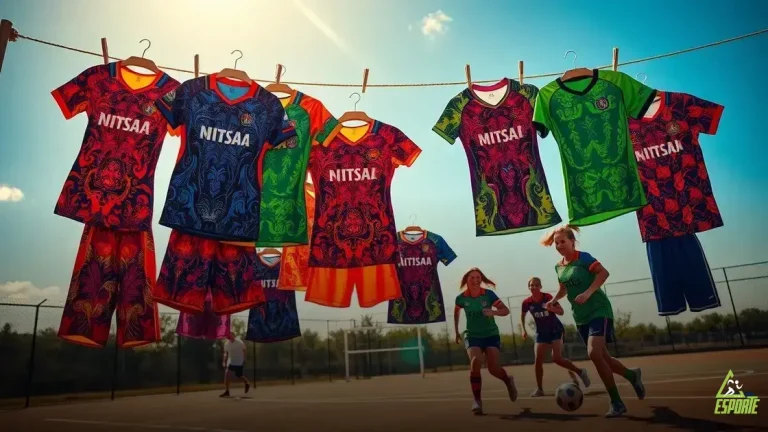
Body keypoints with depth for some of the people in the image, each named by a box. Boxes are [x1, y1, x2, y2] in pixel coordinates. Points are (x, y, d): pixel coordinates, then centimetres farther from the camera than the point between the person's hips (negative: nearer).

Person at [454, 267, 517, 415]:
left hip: (491, 334, 0)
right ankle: (477, 400, -11)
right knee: (475, 362, -26)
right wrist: (456, 332, 16)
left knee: (494, 368, -12)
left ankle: (508, 381, 27)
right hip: (472, 336, 0)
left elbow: (506, 310, -14)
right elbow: (456, 312, 13)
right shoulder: (461, 298, -8)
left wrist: (494, 312, -34)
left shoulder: (489, 294, -12)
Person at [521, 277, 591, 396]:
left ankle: (579, 371, 8)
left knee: (557, 358, -17)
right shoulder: (527, 302, -9)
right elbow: (522, 316, 10)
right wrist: (523, 330, 0)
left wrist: (552, 308, -37)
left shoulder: (548, 297, -16)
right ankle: (539, 389, 5)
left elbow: (561, 312, -18)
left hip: (555, 329, -3)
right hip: (541, 333, 3)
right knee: (538, 361, -6)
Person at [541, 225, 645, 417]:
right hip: (580, 316, 8)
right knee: (602, 357, 12)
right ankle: (632, 375, 41)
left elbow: (604, 272, -22)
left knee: (594, 353, -23)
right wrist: (554, 300, 4)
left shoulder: (583, 257, -13)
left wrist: (588, 293, -31)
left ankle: (616, 402, -7)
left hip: (598, 310, -8)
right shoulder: (558, 266, 8)